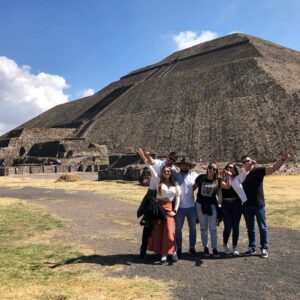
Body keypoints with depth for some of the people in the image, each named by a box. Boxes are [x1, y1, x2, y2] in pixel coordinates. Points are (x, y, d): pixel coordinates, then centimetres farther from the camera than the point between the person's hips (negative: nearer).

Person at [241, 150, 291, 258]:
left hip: (259, 205, -3)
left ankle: (264, 248, 17)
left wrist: (283, 159, -35)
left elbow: (273, 168, -17)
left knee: (262, 227, 7)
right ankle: (252, 247, 25)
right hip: (247, 205, 3)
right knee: (250, 228, 13)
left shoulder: (258, 171, -4)